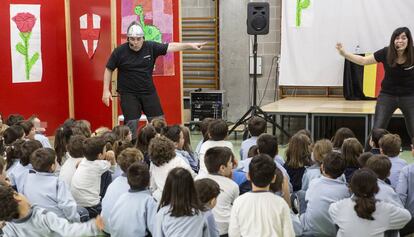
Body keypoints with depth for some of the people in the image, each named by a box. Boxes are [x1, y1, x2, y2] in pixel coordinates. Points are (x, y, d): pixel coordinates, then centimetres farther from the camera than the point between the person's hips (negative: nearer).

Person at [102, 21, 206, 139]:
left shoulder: (151, 47, -5)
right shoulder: (120, 52, -9)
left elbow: (170, 47, -4)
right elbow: (109, 70, 0)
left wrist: (190, 45, -12)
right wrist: (106, 90, -4)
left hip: (149, 92, 3)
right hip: (128, 94, -3)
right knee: (131, 124, -7)